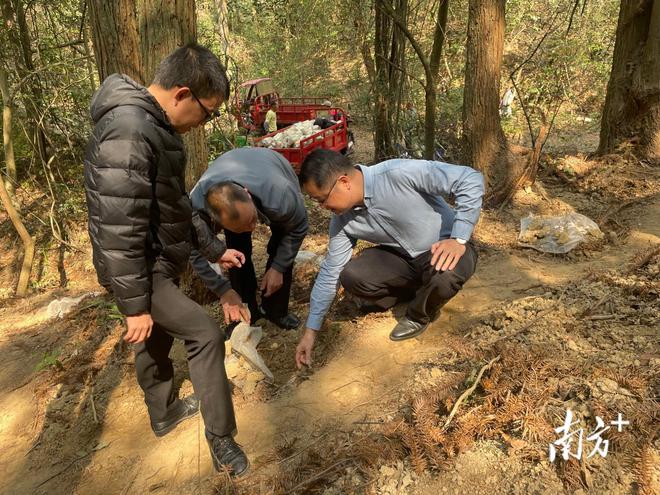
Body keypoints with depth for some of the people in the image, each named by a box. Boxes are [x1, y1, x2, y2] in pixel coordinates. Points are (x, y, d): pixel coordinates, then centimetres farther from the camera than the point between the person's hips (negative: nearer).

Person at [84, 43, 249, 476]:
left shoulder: (158, 128, 6)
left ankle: (164, 413, 45)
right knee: (206, 335, -6)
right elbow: (119, 232, -28)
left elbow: (177, 204, 16)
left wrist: (213, 248, 21)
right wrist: (135, 304, -22)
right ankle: (221, 440, 9)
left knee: (158, 341, 23)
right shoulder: (128, 133, -27)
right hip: (140, 273, -10)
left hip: (161, 266, 10)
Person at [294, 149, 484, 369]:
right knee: (351, 277, -19)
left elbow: (471, 179, -27)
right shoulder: (343, 220, -11)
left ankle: (419, 315, -2)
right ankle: (416, 289, 9)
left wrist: (458, 239, -33)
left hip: (446, 248, -4)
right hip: (403, 257, 5)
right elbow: (330, 273, -3)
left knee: (443, 276, -39)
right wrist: (311, 331, 0)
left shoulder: (399, 173, -31)